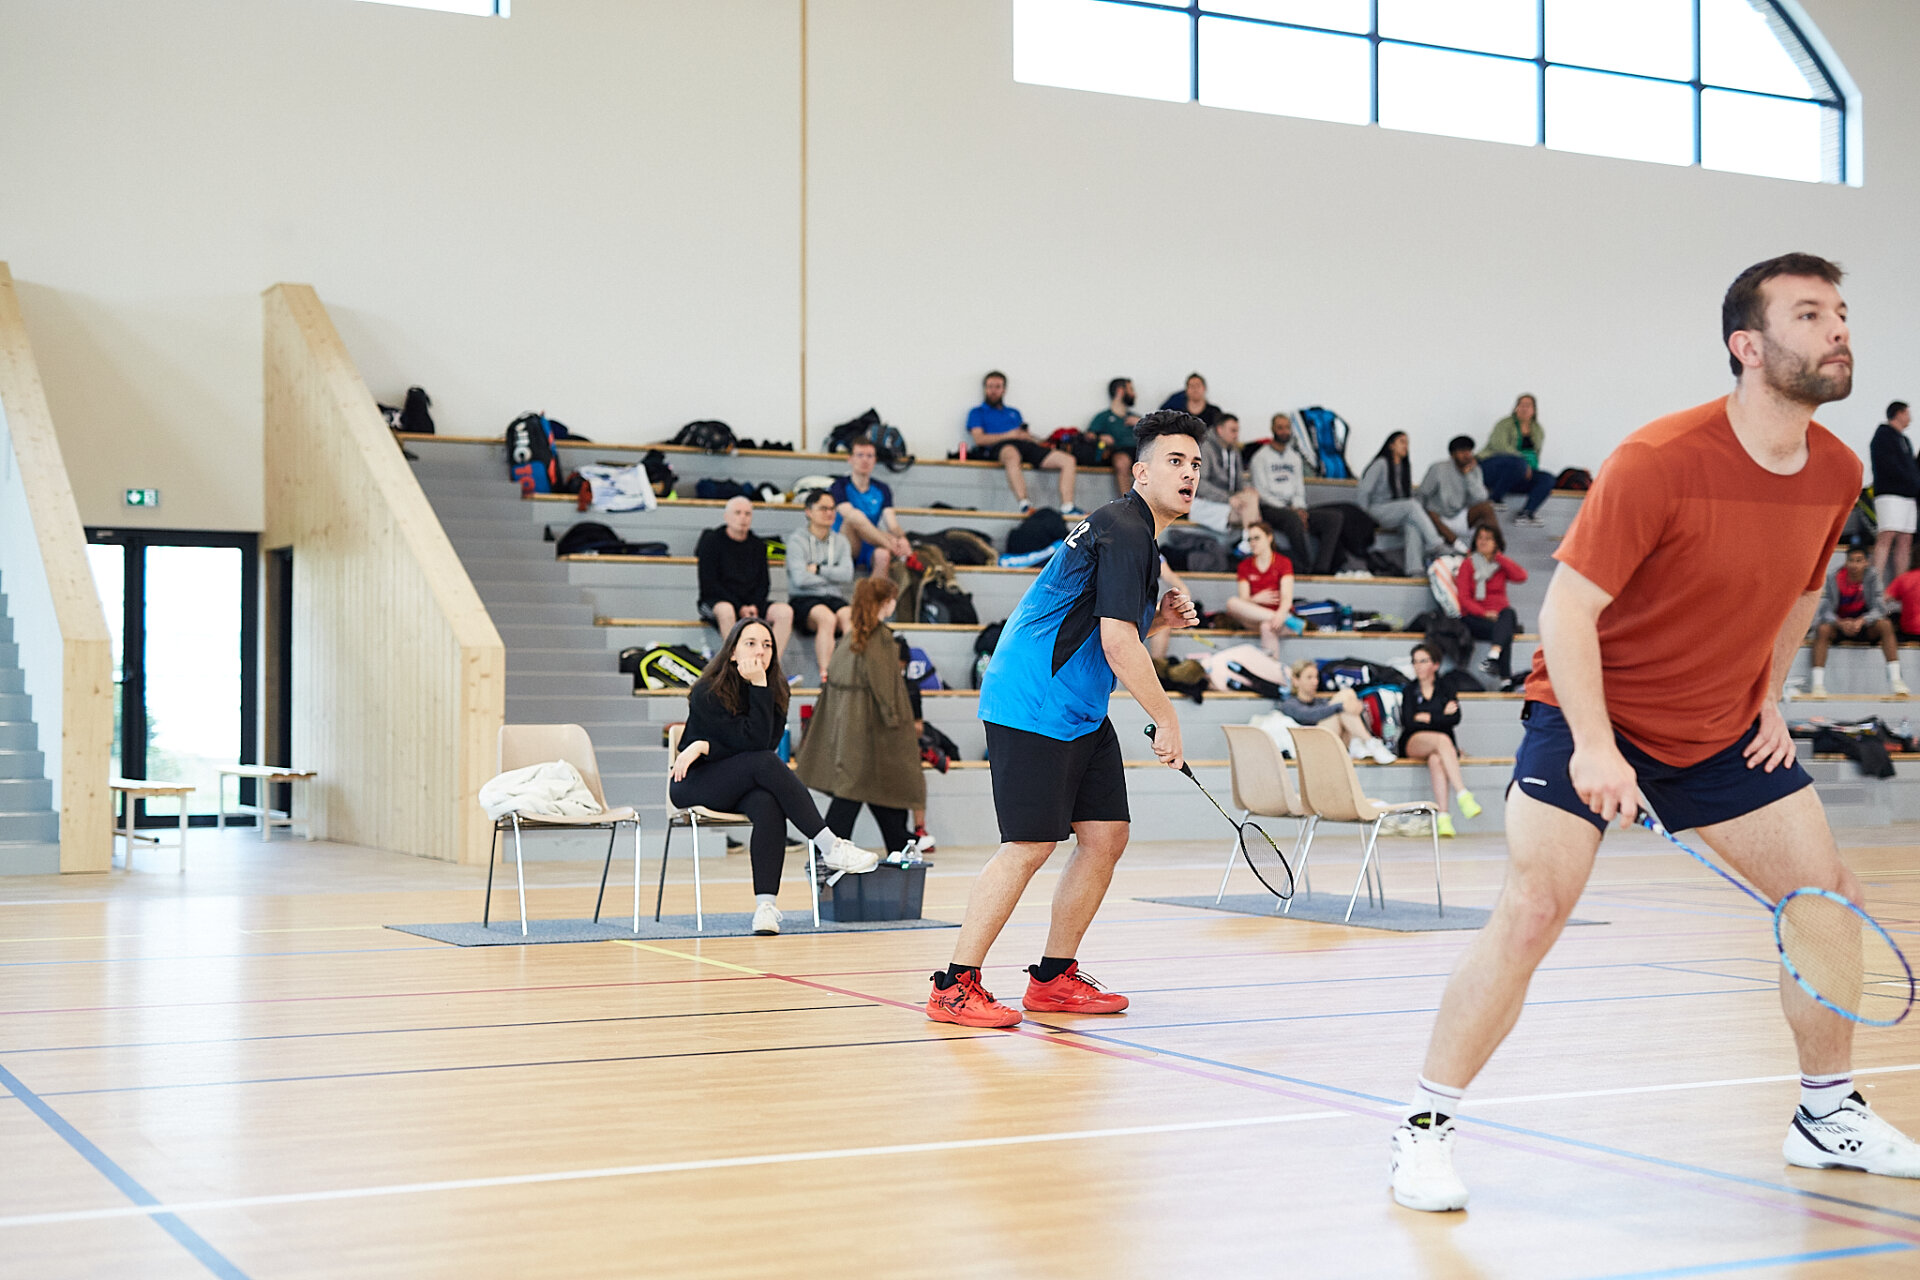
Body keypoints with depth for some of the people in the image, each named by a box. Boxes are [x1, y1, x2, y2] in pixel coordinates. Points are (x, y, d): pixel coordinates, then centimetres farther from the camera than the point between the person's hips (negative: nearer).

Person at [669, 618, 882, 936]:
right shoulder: (707, 692, -15)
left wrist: (706, 747, -17)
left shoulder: (777, 688, 0)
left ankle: (765, 904, -42)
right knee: (765, 763, -32)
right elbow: (753, 741, -23)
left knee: (769, 805, -33)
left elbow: (769, 741, -11)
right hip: (693, 785, -4)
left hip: (743, 785, 4)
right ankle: (830, 848, -35)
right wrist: (758, 687, -27)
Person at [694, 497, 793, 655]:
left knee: (785, 612, -23)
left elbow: (764, 583, 14)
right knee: (726, 611, -41)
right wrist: (739, 608, -15)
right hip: (717, 601, -4)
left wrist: (755, 606, -8)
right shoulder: (712, 541, 1)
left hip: (753, 603, 4)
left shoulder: (758, 545, 15)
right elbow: (708, 584, -7)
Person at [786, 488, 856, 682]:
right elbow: (800, 579, -9)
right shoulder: (797, 540, 3)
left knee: (848, 616, -32)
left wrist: (818, 569, -5)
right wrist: (832, 577, 3)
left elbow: (847, 574, 3)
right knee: (827, 618, -37)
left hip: (834, 599, 4)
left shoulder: (840, 540, 18)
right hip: (804, 600, -3)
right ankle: (825, 674, -42)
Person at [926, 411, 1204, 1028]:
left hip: (1080, 712, 10)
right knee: (1030, 846, -11)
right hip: (1032, 706, -10)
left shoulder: (1136, 535, 17)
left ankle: (1054, 978, 18)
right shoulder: (1122, 532, -15)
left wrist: (1160, 618, 7)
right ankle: (954, 987, -3)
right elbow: (1116, 642, -22)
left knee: (1106, 835, 7)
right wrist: (1166, 720, -15)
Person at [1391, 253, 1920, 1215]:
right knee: (1531, 911, -18)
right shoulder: (1659, 460, -24)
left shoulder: (1837, 474, -3)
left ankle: (1829, 1116, 26)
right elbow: (1568, 606, -22)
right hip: (1591, 717, -6)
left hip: (1724, 734, 7)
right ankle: (1425, 1128, -5)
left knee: (1829, 898, 6)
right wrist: (1593, 745, -29)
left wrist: (1769, 700, 10)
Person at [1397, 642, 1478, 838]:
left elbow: (1455, 718, -3)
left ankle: (1443, 816, -50)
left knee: (1436, 759, -37)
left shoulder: (1445, 686, 11)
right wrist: (1442, 715, -4)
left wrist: (1428, 718, -7)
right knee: (1442, 740, -35)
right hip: (1413, 743, 0)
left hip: (1439, 746, 0)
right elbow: (1408, 722, -4)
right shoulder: (1409, 690, 12)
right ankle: (1462, 794, -48)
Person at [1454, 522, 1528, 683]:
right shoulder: (1468, 564, 8)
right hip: (1475, 618, -3)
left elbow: (1521, 576, -6)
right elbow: (1463, 597, -2)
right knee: (1506, 631, -32)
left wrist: (1499, 557, -1)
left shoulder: (1501, 565, 15)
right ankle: (1505, 677, -40)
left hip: (1500, 615, 3)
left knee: (1509, 613, -35)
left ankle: (1493, 656, -53)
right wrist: (1484, 613, -18)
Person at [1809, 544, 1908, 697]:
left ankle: (1895, 679, -32)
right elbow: (1825, 610, -18)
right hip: (1838, 624, -1)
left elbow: (1879, 608, -18)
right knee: (1822, 629, -32)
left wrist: (1862, 621, -38)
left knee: (1885, 625, -29)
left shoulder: (1871, 577, -11)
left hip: (1864, 626, 1)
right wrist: (1841, 623, -39)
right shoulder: (1835, 578, -14)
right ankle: (1818, 683, -37)